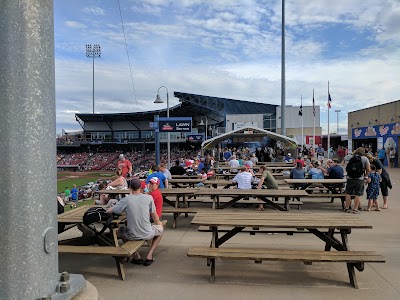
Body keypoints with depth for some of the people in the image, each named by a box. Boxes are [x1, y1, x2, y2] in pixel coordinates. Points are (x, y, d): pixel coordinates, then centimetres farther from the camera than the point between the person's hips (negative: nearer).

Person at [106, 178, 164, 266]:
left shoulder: (125, 200, -8)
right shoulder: (149, 198, -7)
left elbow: (108, 211, 0)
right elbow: (154, 215, 4)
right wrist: (158, 223, 25)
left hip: (132, 236, 0)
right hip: (147, 235, 0)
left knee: (120, 231, 33)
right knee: (160, 228, 31)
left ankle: (136, 256, 21)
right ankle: (149, 256, 17)